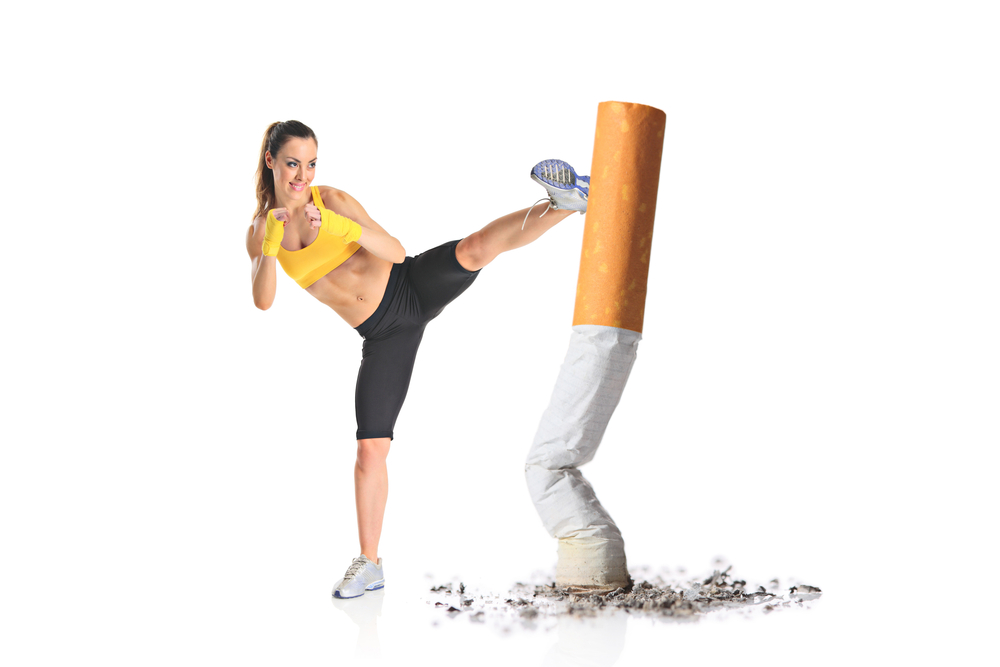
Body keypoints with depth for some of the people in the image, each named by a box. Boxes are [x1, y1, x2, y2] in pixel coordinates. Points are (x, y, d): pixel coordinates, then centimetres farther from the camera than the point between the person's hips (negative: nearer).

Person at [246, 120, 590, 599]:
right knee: (370, 448, 0)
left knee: (475, 247, -34)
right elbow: (262, 300, -12)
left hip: (415, 286, -2)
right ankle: (369, 564, 10)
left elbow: (396, 252, -10)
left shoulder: (332, 200, -4)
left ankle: (566, 201, -37)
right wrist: (272, 241, -25)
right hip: (384, 334, 2)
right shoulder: (259, 232, 4)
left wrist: (351, 229, -27)